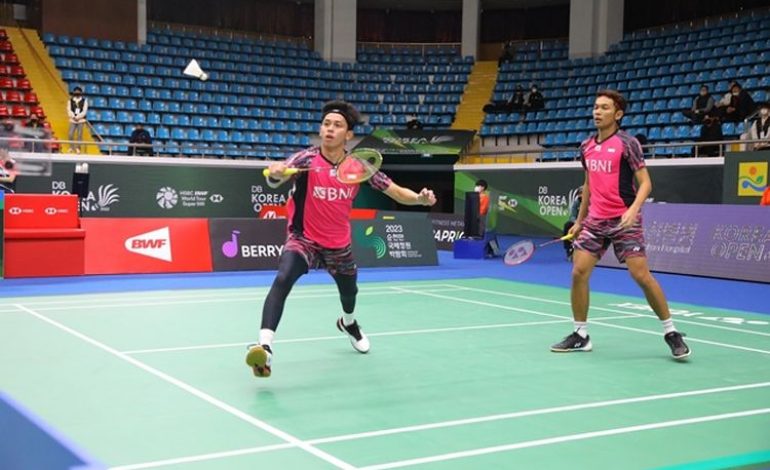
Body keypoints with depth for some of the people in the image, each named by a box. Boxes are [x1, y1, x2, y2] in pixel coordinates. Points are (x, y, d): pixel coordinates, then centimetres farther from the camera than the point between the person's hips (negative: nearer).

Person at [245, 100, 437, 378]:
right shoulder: (307, 159, -18)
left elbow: (396, 192, -8)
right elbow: (276, 180, -34)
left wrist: (420, 198, -27)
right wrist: (275, 173, -58)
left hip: (339, 245, 4)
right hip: (304, 239, -4)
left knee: (349, 292, 26)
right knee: (282, 280, -33)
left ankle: (348, 323, 64)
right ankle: (265, 346, -37)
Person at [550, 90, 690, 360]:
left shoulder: (627, 143, -8)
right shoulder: (587, 147, 10)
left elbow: (645, 183, -10)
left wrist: (634, 209, -28)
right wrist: (579, 220, 22)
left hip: (624, 221, -5)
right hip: (595, 221, 6)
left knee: (641, 276, -9)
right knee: (578, 273, -3)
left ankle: (671, 332, 7)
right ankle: (581, 335, 11)